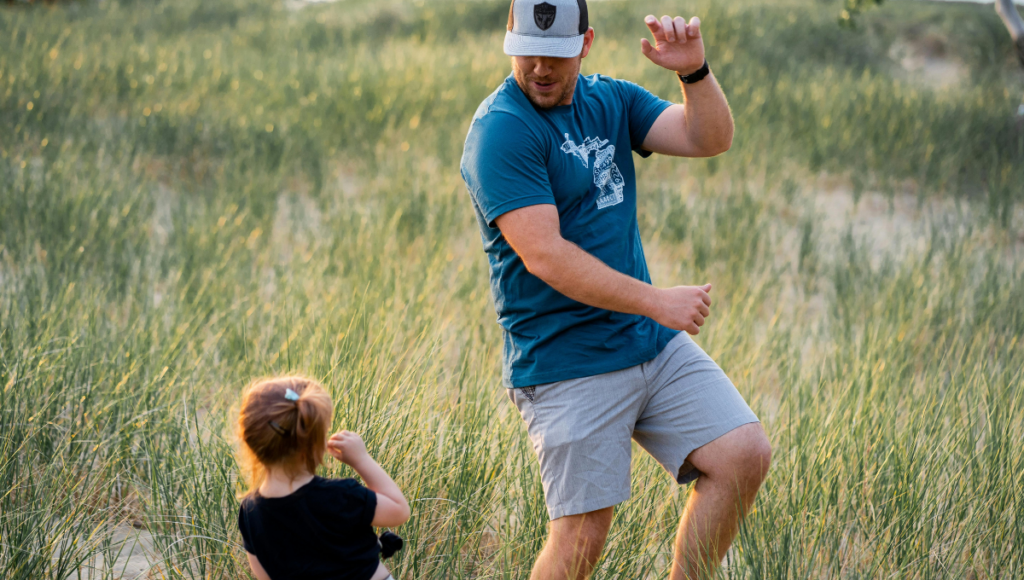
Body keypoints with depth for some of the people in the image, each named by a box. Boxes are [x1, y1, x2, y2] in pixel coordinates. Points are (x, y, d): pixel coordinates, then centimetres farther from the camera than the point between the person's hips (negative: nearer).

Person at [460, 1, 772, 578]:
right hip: (567, 366, -7)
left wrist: (695, 71, -20)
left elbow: (709, 138, -1)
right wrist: (656, 301, -23)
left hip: (655, 345, 7)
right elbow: (543, 254, -21)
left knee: (744, 454, -3)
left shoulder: (612, 100, 10)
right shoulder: (500, 131, -14)